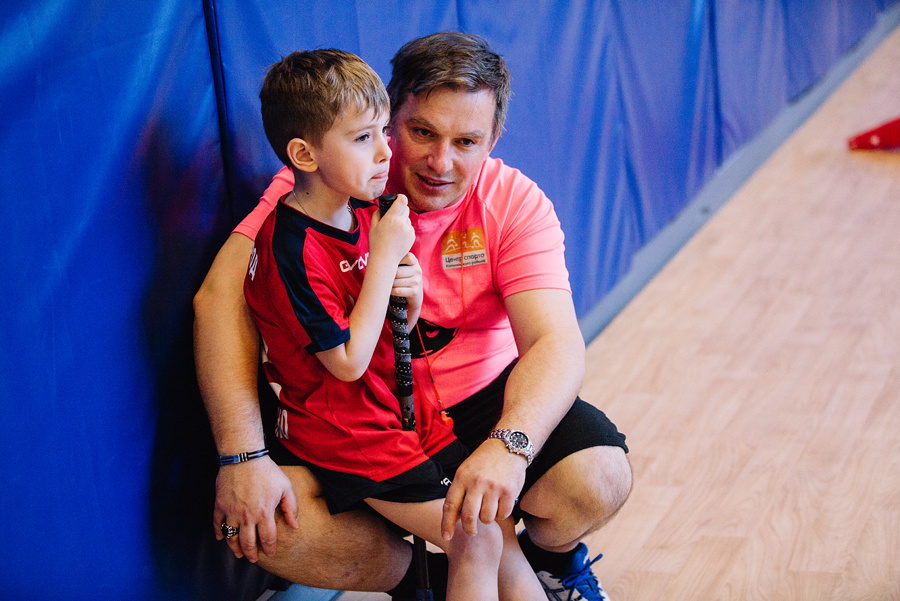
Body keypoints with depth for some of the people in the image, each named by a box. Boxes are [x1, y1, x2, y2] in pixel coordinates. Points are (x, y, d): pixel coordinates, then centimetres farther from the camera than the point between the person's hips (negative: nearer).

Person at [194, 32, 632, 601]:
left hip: (484, 396, 1)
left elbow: (557, 344, -23)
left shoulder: (515, 202, -12)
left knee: (600, 480, -25)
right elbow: (223, 294, -23)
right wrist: (244, 454, -34)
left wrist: (511, 443, -45)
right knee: (271, 529, -27)